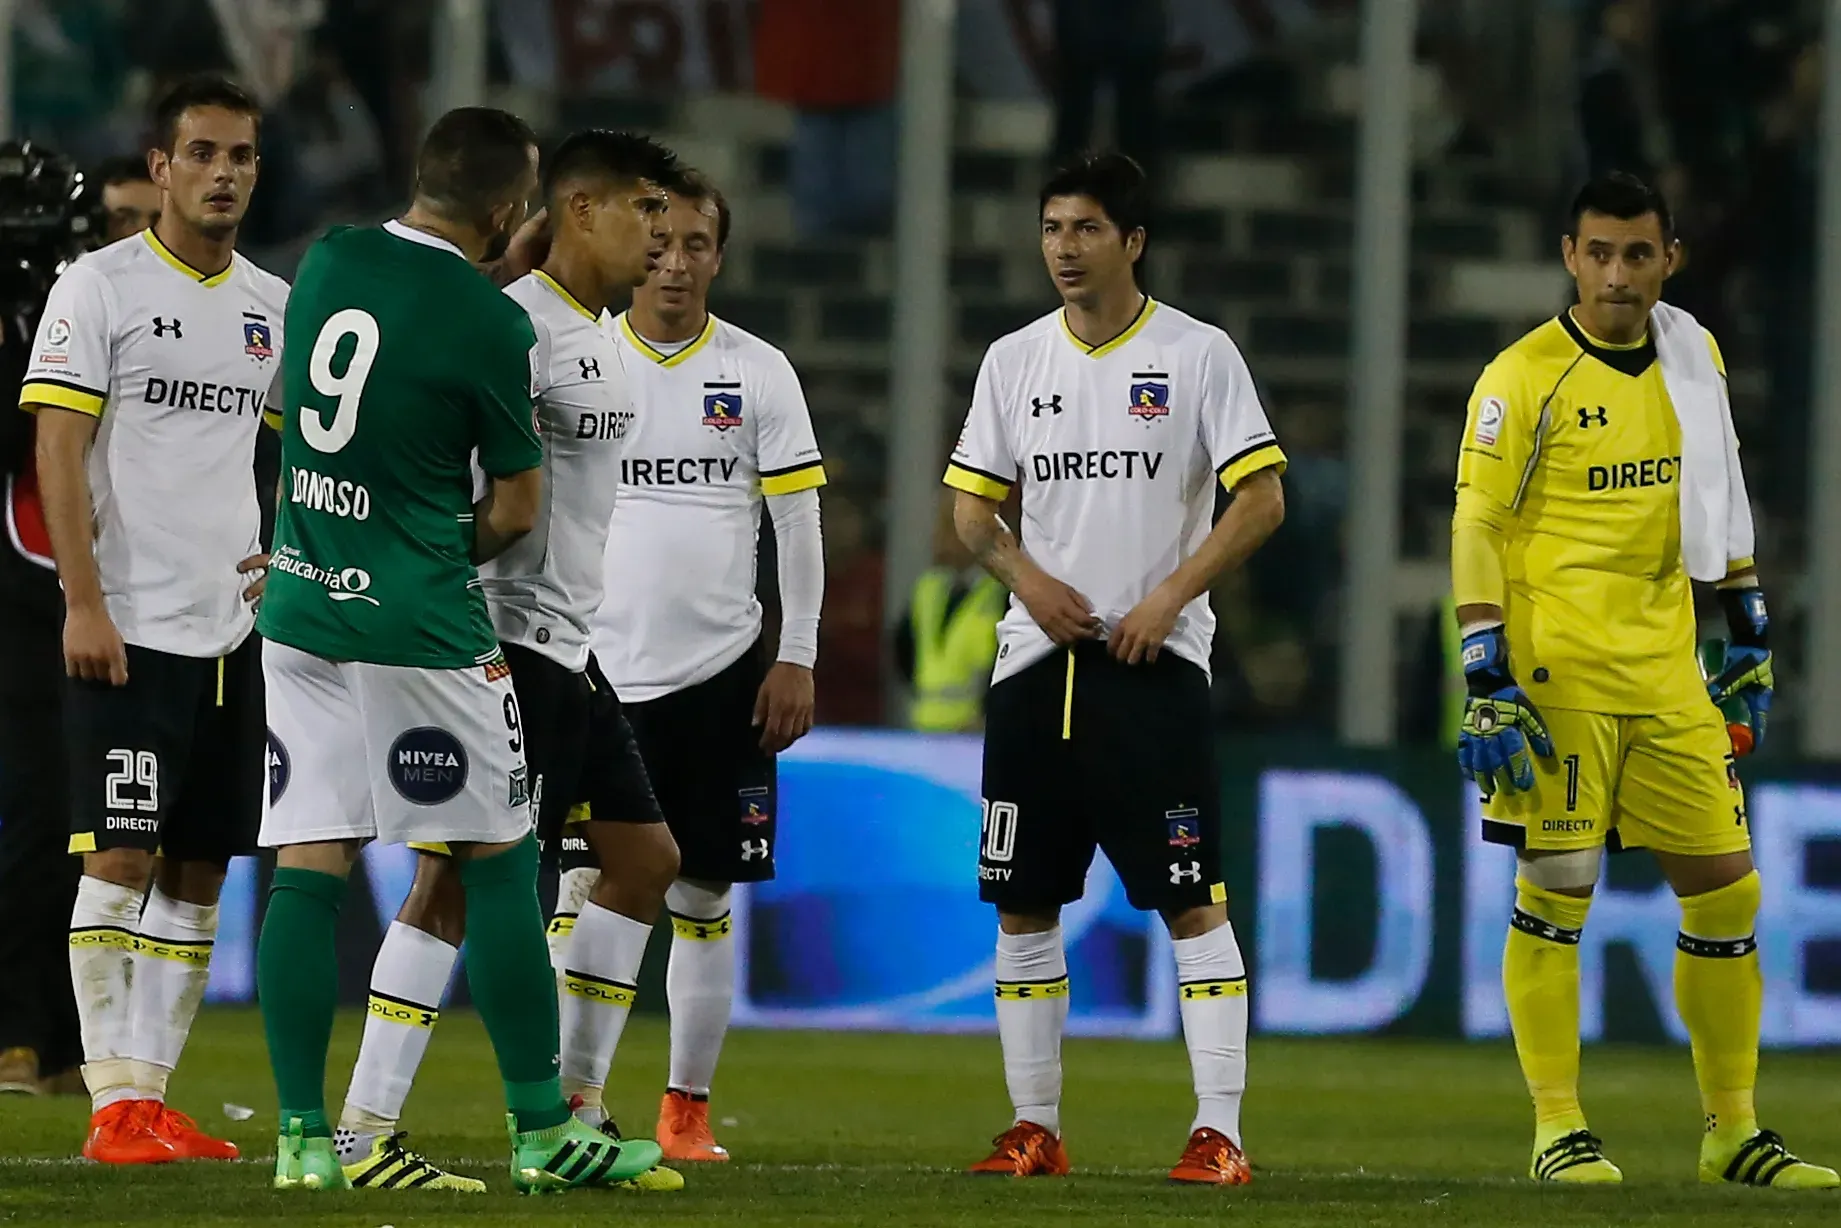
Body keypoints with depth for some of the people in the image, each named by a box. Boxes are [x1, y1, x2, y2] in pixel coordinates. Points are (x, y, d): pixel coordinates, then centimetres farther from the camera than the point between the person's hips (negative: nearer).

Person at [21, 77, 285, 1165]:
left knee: (198, 872, 5)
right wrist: (85, 602, -16)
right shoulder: (100, 288, -5)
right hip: (127, 627, -6)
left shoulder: (275, 307, 12)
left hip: (232, 631, 6)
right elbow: (59, 454, -9)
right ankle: (115, 1106, -8)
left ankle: (152, 1094, 10)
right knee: (120, 858, -9)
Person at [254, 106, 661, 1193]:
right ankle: (542, 1131, 8)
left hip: (300, 609, 6)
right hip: (420, 629, -6)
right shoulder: (494, 326, -13)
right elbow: (516, 512, -4)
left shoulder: (330, 260, 3)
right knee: (501, 866, 4)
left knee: (310, 868, 5)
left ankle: (303, 1135, 2)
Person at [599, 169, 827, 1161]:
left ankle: (687, 1107, 12)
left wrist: (796, 660, -1)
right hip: (599, 665, -1)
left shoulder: (760, 372, 4)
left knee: (704, 898, 4)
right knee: (588, 890, -6)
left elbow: (798, 523, 6)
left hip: (721, 669, 1)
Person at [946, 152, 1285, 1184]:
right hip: (1036, 664, 4)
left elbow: (1262, 500, -5)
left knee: (1192, 902, -9)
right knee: (1023, 904, 5)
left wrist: (1170, 598, -13)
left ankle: (1220, 1132, -8)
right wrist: (1026, 576, -5)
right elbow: (974, 506, 15)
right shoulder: (1014, 361, 10)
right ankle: (1036, 1128, 12)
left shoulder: (1198, 355, -2)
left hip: (1154, 663, -4)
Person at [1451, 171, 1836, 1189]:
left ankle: (1732, 1132, 13)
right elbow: (1476, 529, -9)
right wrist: (1486, 683, -15)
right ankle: (1558, 1131, 2)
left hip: (1667, 670, 6)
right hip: (1558, 672, -6)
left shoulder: (1694, 360, 11)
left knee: (1725, 890, 5)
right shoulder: (1524, 378, -7)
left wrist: (1747, 630, 21)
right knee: (1555, 891, -6)